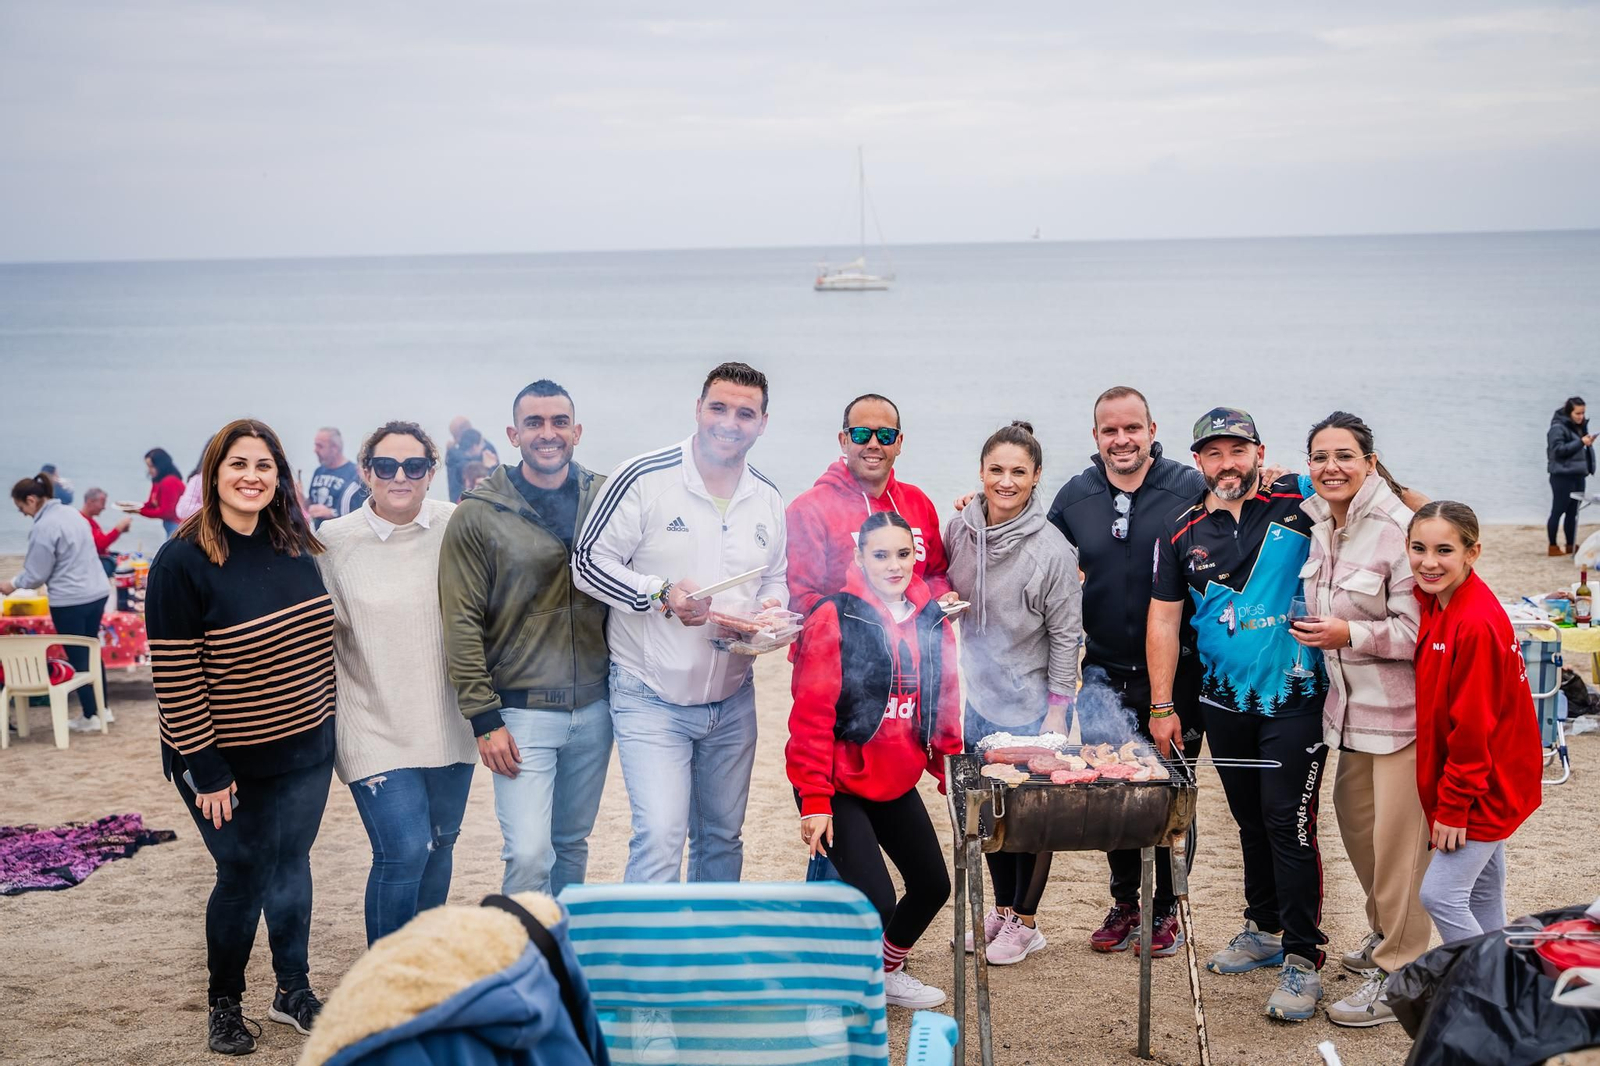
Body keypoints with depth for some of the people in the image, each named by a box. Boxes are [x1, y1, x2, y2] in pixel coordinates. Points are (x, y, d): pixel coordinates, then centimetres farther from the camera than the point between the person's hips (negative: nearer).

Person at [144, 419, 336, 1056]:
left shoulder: (296, 549, 1)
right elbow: (175, 680, -17)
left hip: (304, 752, 5)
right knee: (243, 876, 5)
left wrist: (329, 726, 13)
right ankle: (224, 1004, 26)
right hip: (227, 761, -5)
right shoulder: (182, 563, -17)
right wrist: (206, 771, -17)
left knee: (291, 867, 15)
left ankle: (293, 991, 33)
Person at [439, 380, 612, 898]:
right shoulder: (478, 516, -6)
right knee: (529, 854, -12)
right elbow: (462, 624, -7)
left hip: (594, 708, 4)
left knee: (572, 845, 15)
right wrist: (484, 719, -11)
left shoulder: (605, 500, 4)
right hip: (523, 712, -4)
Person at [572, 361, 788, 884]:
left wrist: (772, 608, -5)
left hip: (732, 701, 6)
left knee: (722, 837, 16)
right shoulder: (644, 478, -12)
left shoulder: (768, 499, 6)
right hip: (652, 698, -6)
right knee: (660, 836, -16)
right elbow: (589, 563, -11)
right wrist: (661, 594, -23)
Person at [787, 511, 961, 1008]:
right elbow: (812, 713, -15)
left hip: (896, 783, 7)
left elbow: (946, 705, 13)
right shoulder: (834, 618, -14)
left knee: (933, 885, 13)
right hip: (837, 783, -6)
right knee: (876, 899, -15)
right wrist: (815, 799, -18)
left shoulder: (932, 622, 3)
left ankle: (887, 970, 40)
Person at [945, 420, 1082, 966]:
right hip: (981, 696, 5)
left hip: (1032, 705, -5)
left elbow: (1066, 635, -11)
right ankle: (1001, 910, 31)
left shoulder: (1052, 549, -17)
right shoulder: (959, 528, -3)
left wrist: (1057, 707, -11)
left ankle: (1025, 922, 20)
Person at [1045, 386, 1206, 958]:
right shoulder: (1074, 497, 5)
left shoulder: (1191, 489, -6)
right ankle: (1124, 904, 28)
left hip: (1177, 674, -3)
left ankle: (1167, 907, 23)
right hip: (1104, 674, 3)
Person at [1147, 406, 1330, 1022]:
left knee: (1289, 822, -6)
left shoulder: (1297, 503, -4)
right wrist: (1161, 707, 4)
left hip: (1295, 697, -4)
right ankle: (1264, 930, 32)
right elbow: (1164, 618, 7)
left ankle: (1301, 959, 3)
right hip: (1225, 703, 4)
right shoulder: (1182, 531, 4)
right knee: (1250, 819, 16)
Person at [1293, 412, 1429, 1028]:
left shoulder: (1397, 529, -18)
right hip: (1350, 705, 8)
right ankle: (1385, 932, 39)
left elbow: (1419, 629, -19)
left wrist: (1348, 635, -22)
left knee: (1396, 839, -3)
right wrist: (1316, 632, 8)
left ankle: (1399, 974, 8)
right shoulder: (1321, 526, 6)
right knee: (1355, 821, 19)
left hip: (1400, 707, -8)